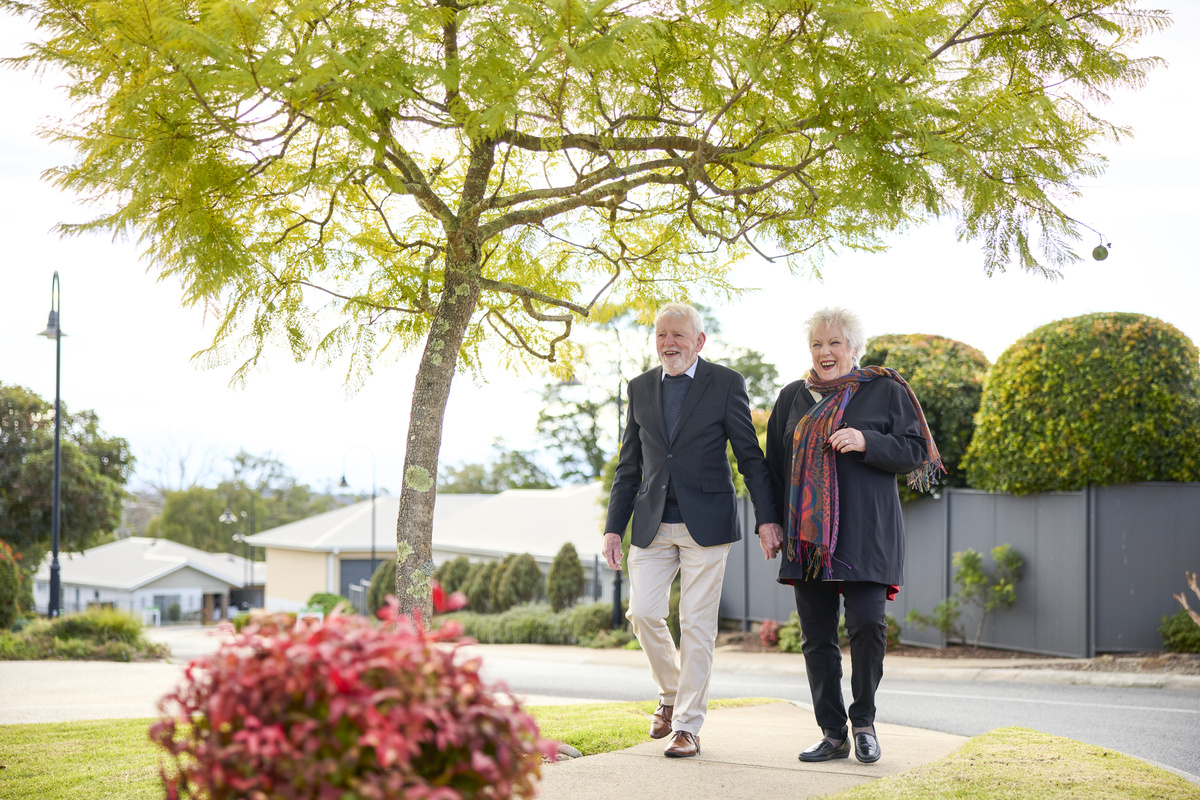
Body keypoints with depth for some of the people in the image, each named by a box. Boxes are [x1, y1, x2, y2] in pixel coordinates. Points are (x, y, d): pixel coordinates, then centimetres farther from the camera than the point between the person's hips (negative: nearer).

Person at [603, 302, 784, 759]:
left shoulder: (726, 384, -1)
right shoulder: (640, 388, 10)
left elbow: (750, 457, -1)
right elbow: (629, 466, 13)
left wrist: (767, 519, -8)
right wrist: (614, 528, 8)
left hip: (706, 523, -3)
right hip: (652, 524, 4)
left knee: (697, 625, -2)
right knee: (643, 612, -4)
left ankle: (687, 726, 6)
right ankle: (671, 693, 22)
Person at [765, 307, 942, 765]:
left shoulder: (885, 391, 4)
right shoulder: (793, 398, 15)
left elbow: (916, 451, 0)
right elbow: (775, 466, 18)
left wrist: (866, 442, -15)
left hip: (864, 532, -4)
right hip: (807, 533, 4)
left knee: (867, 624, -15)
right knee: (816, 636, 2)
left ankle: (864, 722, 4)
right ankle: (833, 734, 10)